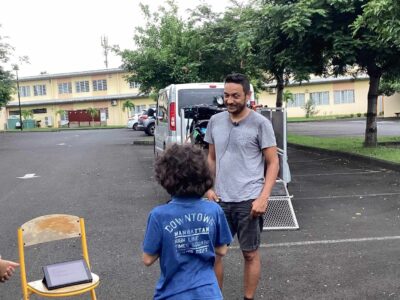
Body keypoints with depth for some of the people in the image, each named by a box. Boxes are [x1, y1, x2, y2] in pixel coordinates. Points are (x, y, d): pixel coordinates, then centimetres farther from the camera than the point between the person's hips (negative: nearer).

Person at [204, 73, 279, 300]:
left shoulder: (260, 123, -7)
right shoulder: (215, 121, 6)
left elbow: (273, 163, -5)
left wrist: (264, 197, -14)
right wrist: (209, 187, 4)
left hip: (249, 200, -4)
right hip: (221, 199, 4)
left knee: (250, 254, 10)